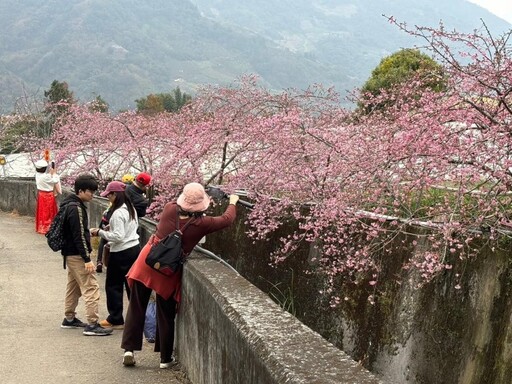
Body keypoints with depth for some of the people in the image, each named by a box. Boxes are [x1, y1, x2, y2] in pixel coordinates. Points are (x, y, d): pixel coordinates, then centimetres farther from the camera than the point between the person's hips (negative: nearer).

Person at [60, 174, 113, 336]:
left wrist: (90, 232, 20)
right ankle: (92, 324, -9)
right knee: (91, 287, -9)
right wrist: (87, 259, -23)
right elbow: (79, 236, -23)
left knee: (73, 286, 20)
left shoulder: (69, 205, 11)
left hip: (70, 253, 11)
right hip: (77, 255, -11)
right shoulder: (76, 208, -20)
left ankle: (69, 319, 30)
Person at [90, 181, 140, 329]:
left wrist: (100, 232, -14)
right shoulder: (131, 208, 8)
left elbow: (118, 236, -22)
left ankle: (115, 320, 11)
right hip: (135, 248, 9)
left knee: (113, 285, 5)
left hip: (121, 253, -9)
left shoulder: (117, 213, -20)